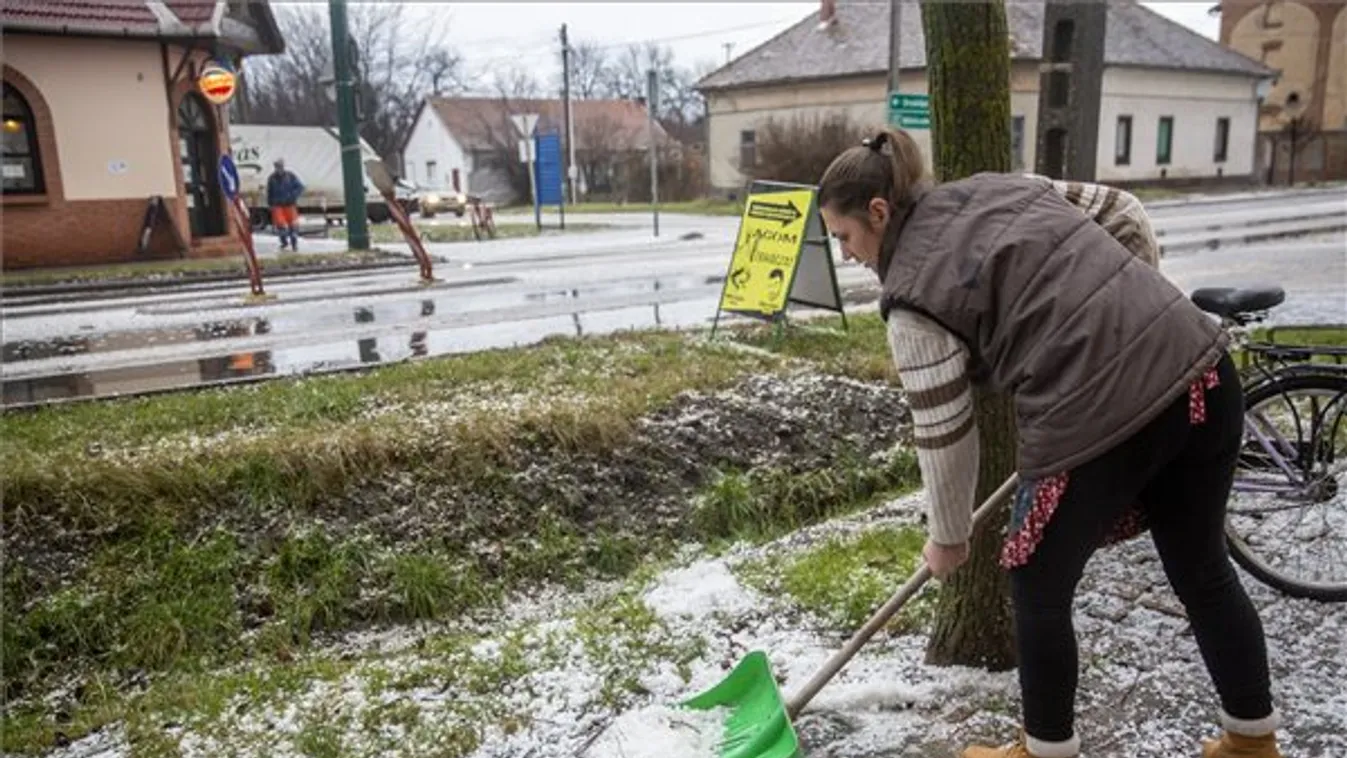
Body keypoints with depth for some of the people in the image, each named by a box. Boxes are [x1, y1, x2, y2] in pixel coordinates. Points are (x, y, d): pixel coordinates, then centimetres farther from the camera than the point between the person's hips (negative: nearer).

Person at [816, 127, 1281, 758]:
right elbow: (1126, 218, 17)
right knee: (1202, 571, 24)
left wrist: (947, 538, 12)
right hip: (1203, 377, 8)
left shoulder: (913, 296, -4)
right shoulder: (1006, 184, 14)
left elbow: (944, 435, -2)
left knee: (1039, 592, 16)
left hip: (1099, 423, -8)